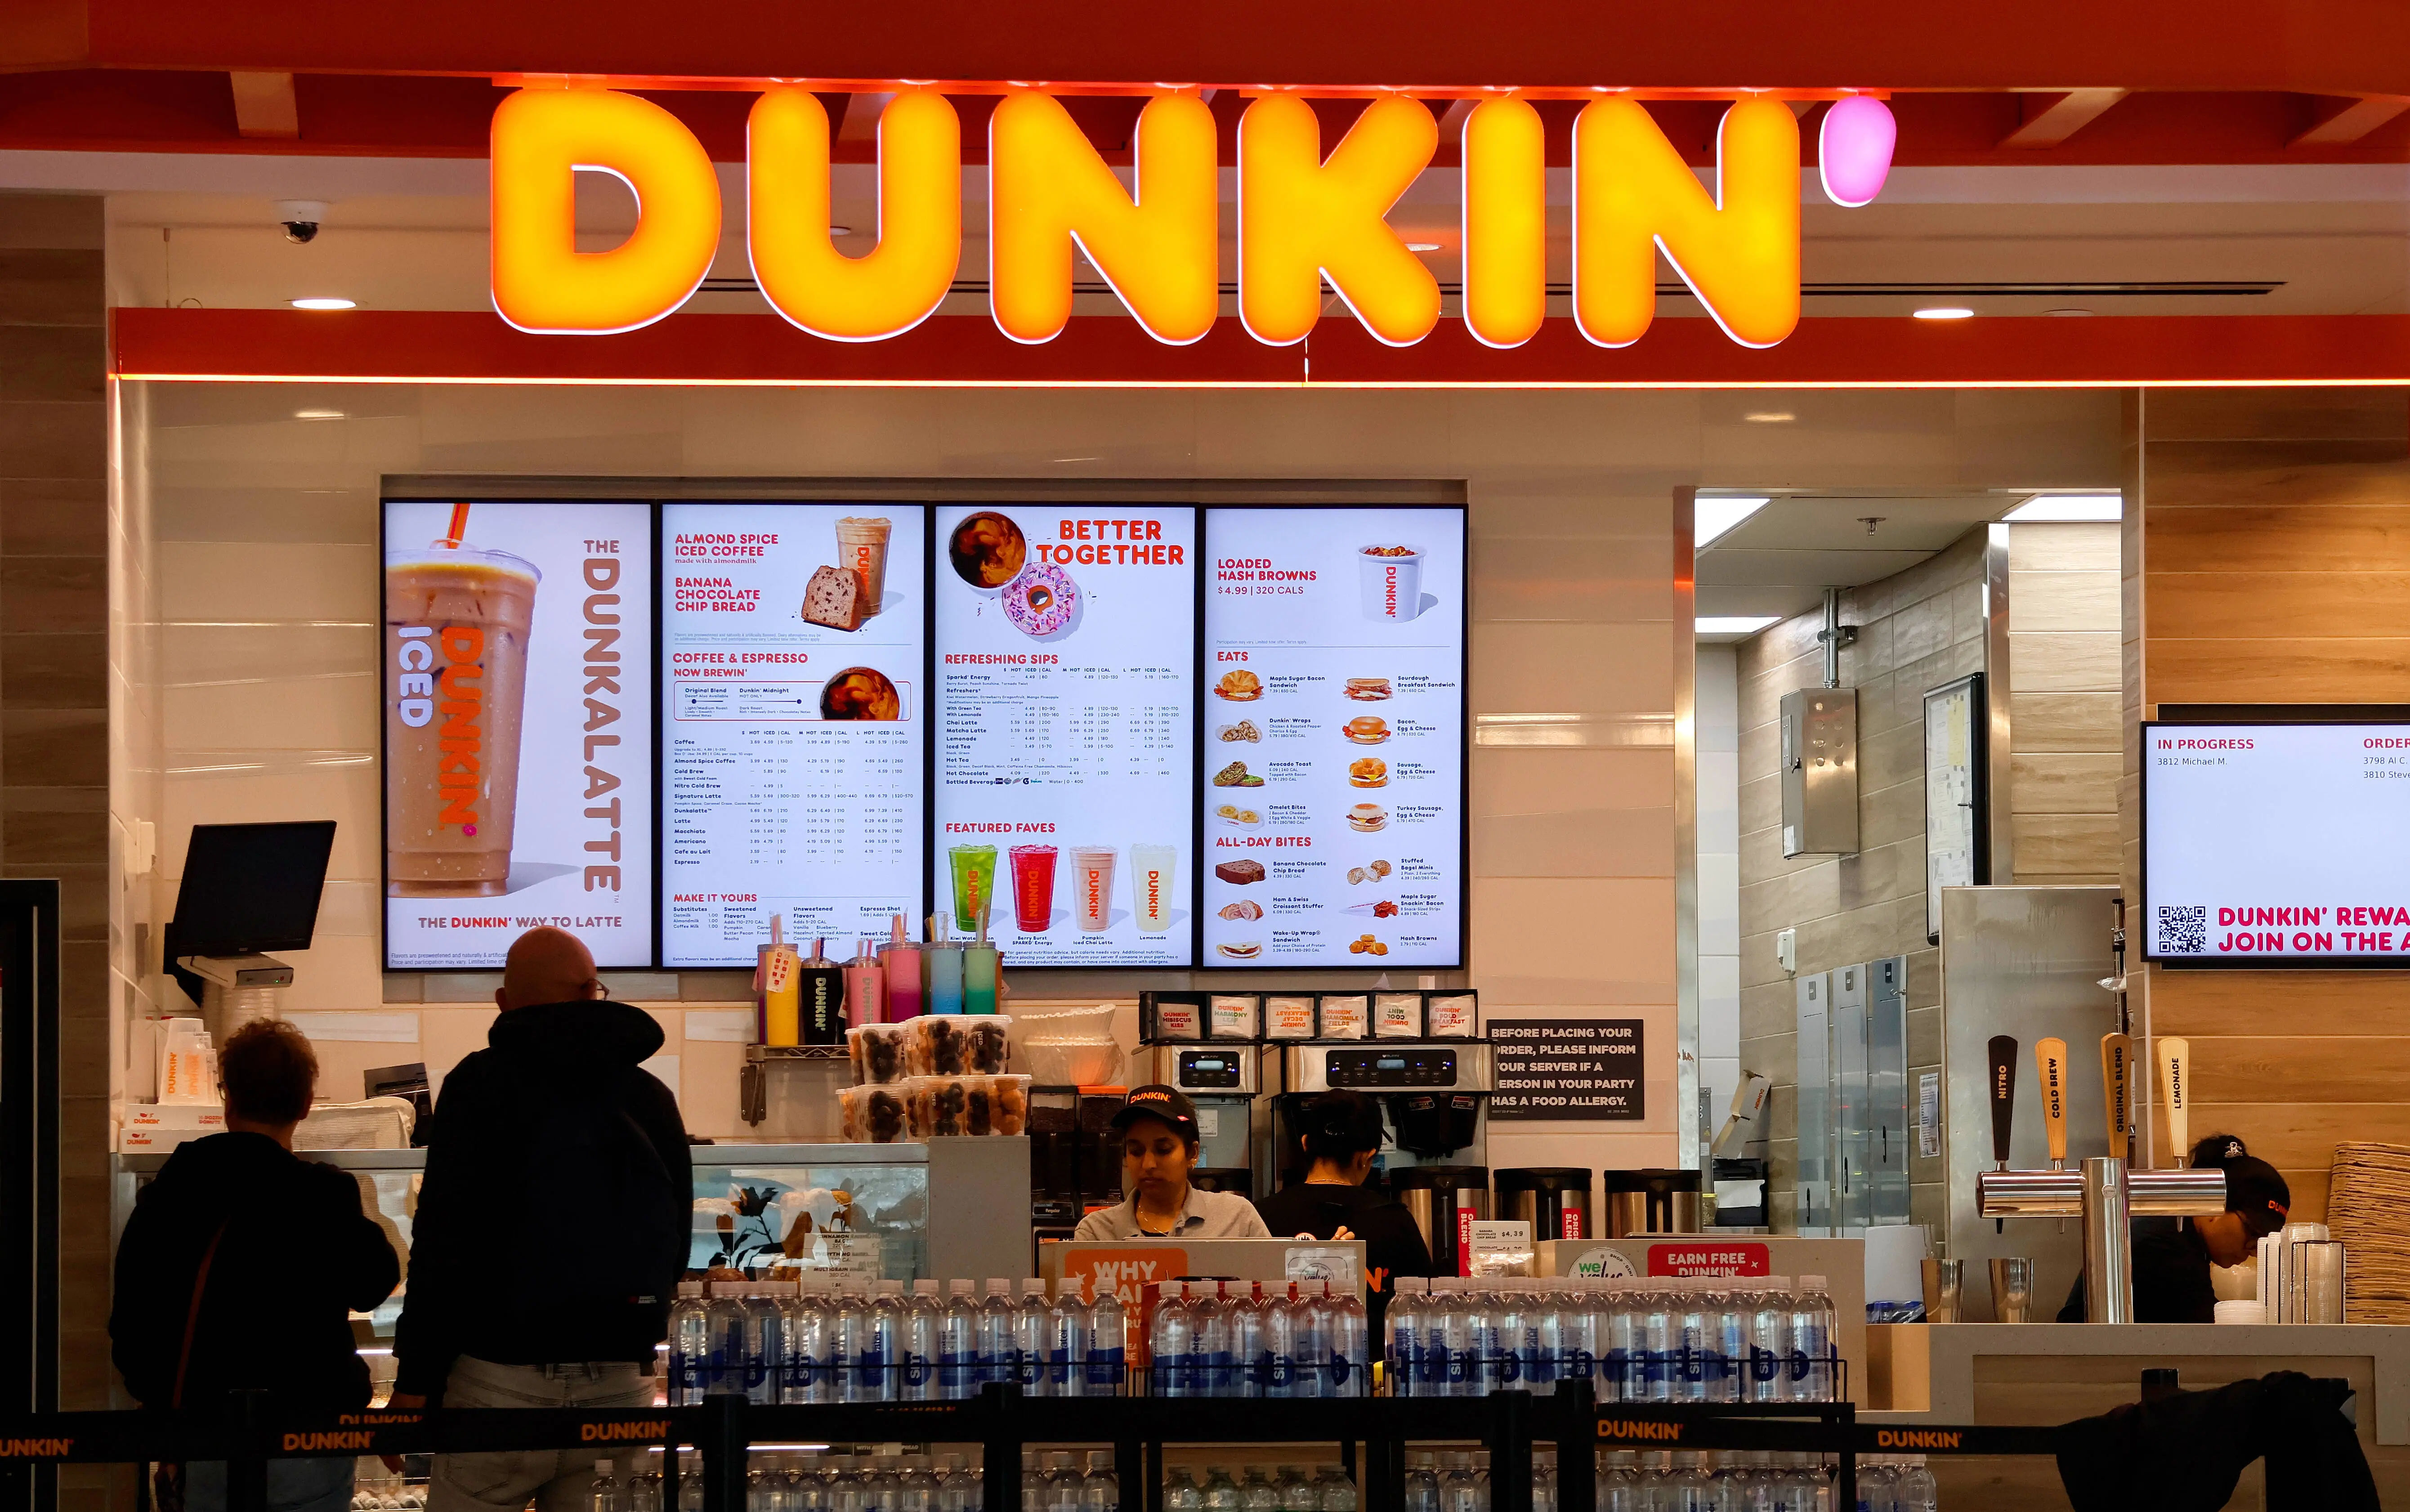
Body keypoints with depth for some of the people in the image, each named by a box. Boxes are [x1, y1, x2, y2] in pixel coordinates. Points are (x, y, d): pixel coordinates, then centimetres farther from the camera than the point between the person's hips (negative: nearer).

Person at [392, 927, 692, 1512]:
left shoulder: (482, 1081, -2)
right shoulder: (653, 1097, 12)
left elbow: (442, 1241, -9)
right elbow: (676, 1251, 20)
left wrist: (414, 1378, -7)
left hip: (501, 1379, -4)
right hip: (620, 1383, 4)